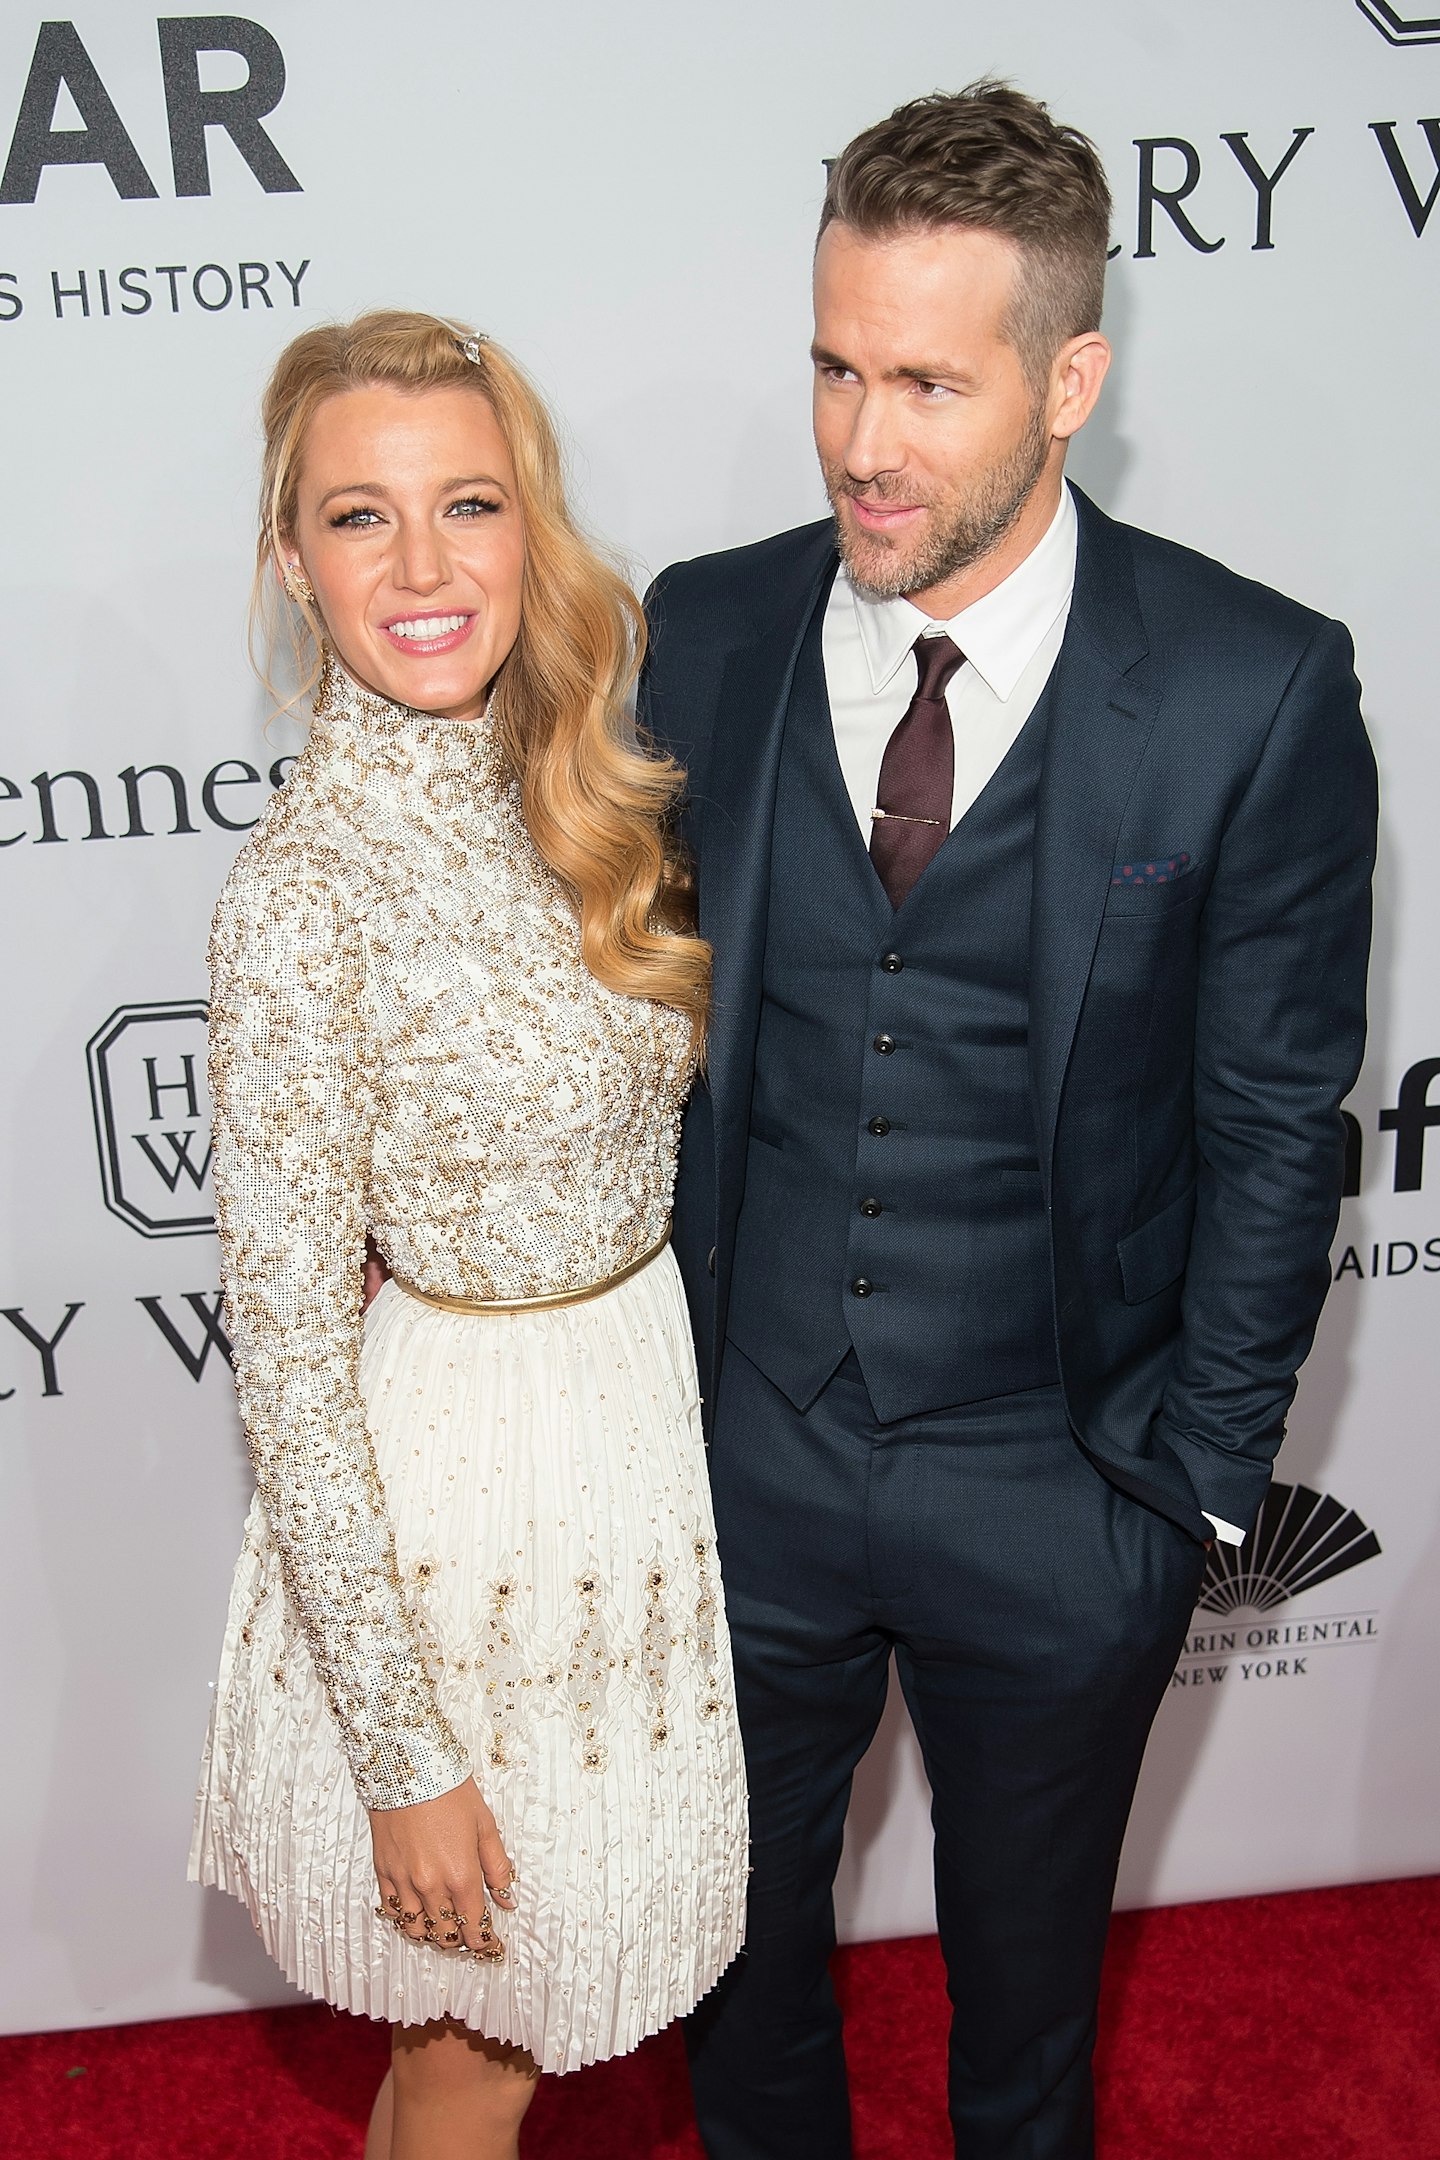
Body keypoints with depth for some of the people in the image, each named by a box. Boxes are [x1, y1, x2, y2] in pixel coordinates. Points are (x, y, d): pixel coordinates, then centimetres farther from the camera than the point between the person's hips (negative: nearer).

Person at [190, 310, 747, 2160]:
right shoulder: (305, 889, -24)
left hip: (650, 1412, 7)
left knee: (543, 1996, 27)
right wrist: (405, 1757, -16)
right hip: (462, 1482, -7)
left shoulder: (570, 783, -1)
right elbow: (289, 1360, -20)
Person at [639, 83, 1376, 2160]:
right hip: (741, 1455, 2)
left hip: (1058, 1501, -2)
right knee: (739, 1929, 26)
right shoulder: (704, 633, -7)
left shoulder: (1255, 690, -15)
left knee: (1027, 1967, 25)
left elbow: (1273, 1118, -8)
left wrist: (1197, 1475, -6)